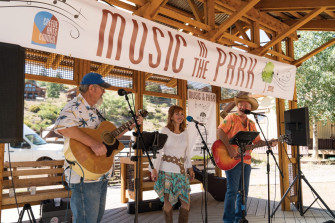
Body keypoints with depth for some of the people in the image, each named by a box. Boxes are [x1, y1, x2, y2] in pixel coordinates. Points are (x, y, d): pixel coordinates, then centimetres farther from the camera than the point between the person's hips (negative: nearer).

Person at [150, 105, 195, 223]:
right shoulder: (165, 131, -3)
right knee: (168, 201, 0)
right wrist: (154, 168, -13)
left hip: (181, 171, 4)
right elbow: (158, 151, -6)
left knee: (186, 201, 1)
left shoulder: (184, 132, 10)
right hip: (166, 171, -4)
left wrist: (190, 167, 12)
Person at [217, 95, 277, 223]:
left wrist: (268, 143, -2)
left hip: (246, 160, 7)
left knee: (244, 191, 11)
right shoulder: (231, 118, -4)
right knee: (232, 190, -7)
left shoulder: (251, 124, 16)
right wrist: (230, 148, -26)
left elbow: (257, 141, 17)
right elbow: (220, 131, -17)